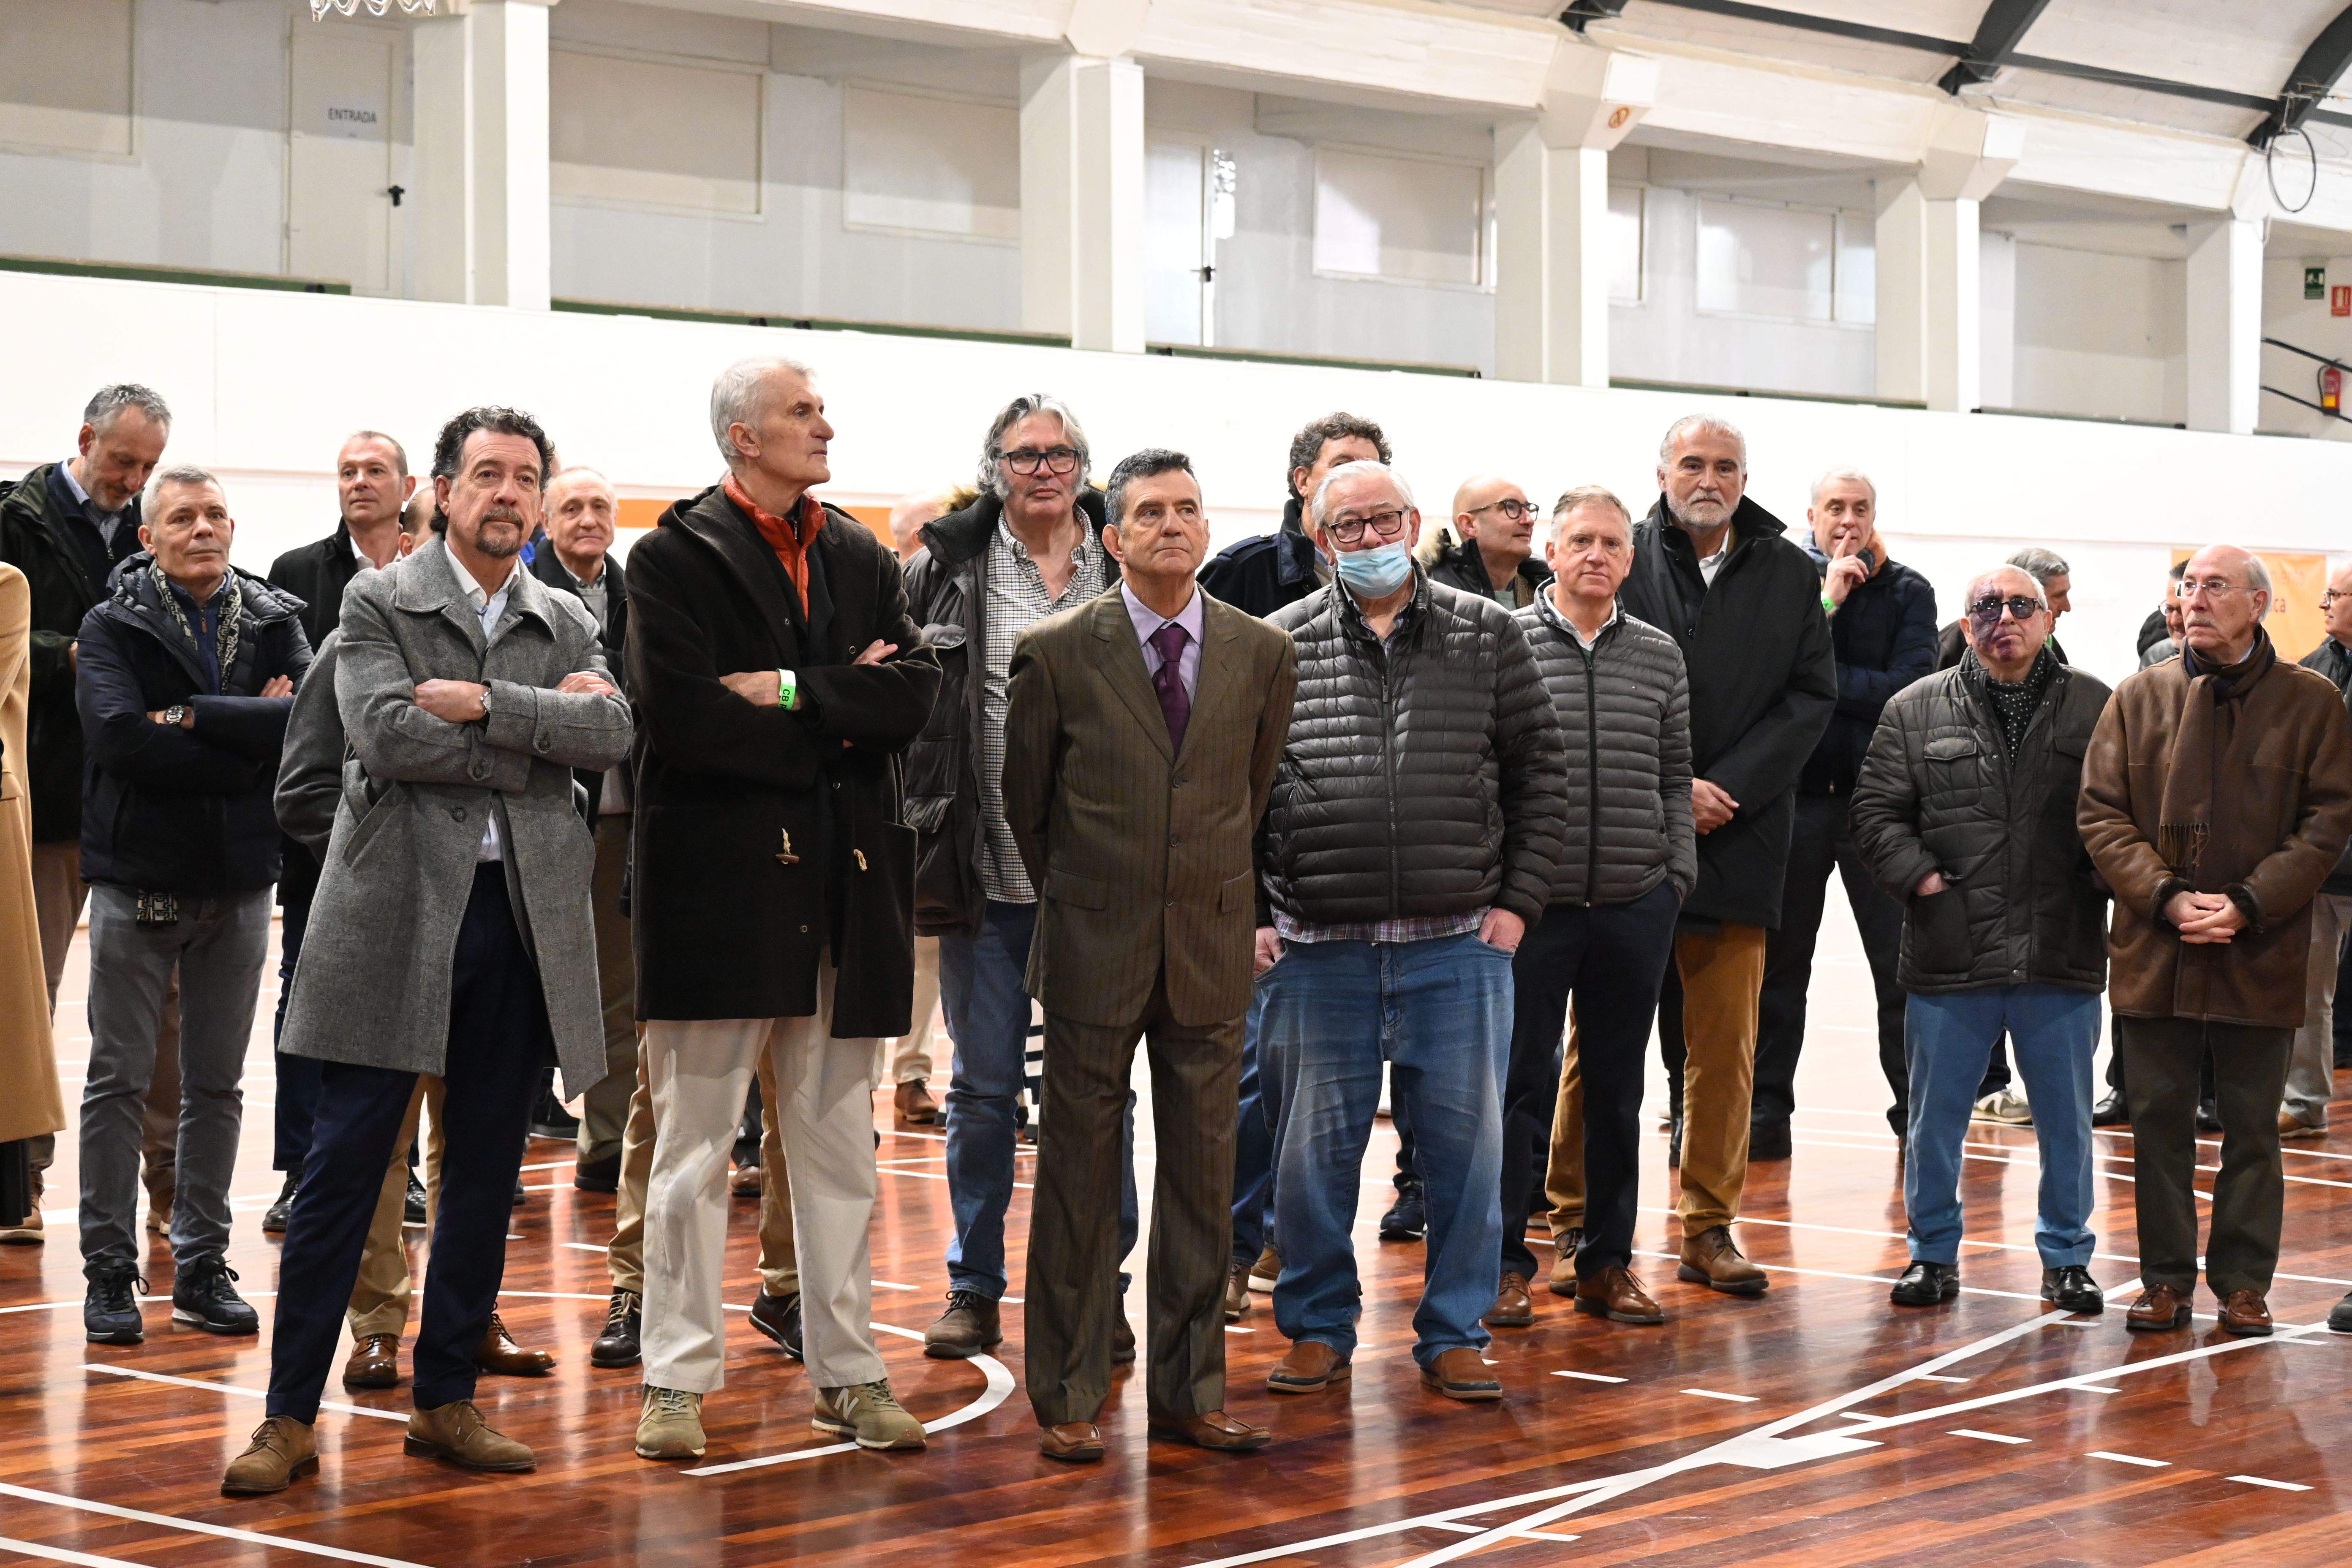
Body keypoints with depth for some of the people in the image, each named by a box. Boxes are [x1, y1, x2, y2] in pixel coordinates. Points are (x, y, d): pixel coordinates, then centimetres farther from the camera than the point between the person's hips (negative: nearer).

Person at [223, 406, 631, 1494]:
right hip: (399, 911, -4)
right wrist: (542, 732, -10)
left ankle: (446, 1402, 18)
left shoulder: (566, 624, 14)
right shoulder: (377, 605, 2)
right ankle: (291, 1418, 3)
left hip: (523, 915, 4)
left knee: (485, 1174, 8)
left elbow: (612, 733, -3)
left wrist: (486, 704, -14)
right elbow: (387, 734, -14)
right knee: (343, 1167, -4)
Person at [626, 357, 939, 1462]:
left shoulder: (861, 560, 14)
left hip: (844, 883, 5)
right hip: (719, 881, -5)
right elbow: (682, 717, -16)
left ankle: (848, 1374, 17)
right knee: (695, 1148, 0)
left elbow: (913, 696, 0)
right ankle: (676, 1380, 6)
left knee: (840, 1150, 10)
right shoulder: (675, 557, -3)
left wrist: (793, 691, -13)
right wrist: (838, 726, -9)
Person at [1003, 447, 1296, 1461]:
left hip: (1210, 955, 3)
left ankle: (1187, 1390, 16)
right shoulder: (1056, 652, -4)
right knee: (1079, 1175, 3)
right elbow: (1023, 799, 8)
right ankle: (1066, 1397, 12)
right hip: (1094, 955, -2)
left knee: (1202, 1176, 7)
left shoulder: (1263, 654, 3)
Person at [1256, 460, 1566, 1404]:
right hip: (1319, 948, 0)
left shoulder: (1487, 636, 6)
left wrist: (1517, 900, 1)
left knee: (1466, 1145, 3)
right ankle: (1319, 1327, 20)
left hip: (1459, 946, 0)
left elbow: (1540, 771, 9)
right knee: (1315, 1147, 6)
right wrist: (1246, 916, 0)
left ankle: (1454, 1334, 15)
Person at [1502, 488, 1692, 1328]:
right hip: (1534, 904, -3)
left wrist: (1678, 874, 4)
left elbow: (1674, 776, 13)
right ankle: (1507, 1259, 8)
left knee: (1617, 1087, 9)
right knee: (1522, 1084, 0)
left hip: (1636, 907, 3)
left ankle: (1606, 1259, 18)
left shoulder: (1660, 657, 9)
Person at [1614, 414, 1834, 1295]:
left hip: (1737, 839, 2)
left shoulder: (1789, 575, 10)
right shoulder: (1623, 560, 2)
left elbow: (1812, 696, 5)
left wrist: (1728, 788, -7)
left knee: (1724, 1047, 4)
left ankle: (1708, 1227, 12)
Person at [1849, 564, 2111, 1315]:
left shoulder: (2096, 709, 4)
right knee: (1935, 1113, 7)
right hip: (1950, 957, 0)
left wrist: (2103, 883, -7)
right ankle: (1934, 1252, 21)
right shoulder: (1915, 710, 5)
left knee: (2066, 1118, 9)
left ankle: (2066, 1254, 22)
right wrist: (1918, 876, -7)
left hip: (2063, 956, 0)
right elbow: (1877, 809, 5)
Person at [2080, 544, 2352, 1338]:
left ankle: (2243, 1283, 15)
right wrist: (2167, 897, -11)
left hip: (2260, 957, -1)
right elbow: (2101, 813, 2)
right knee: (2159, 1122, 6)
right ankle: (2166, 1279, 15)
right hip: (2154, 951, 2)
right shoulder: (2139, 698, 6)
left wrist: (2249, 905, -13)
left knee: (2252, 1127, 6)